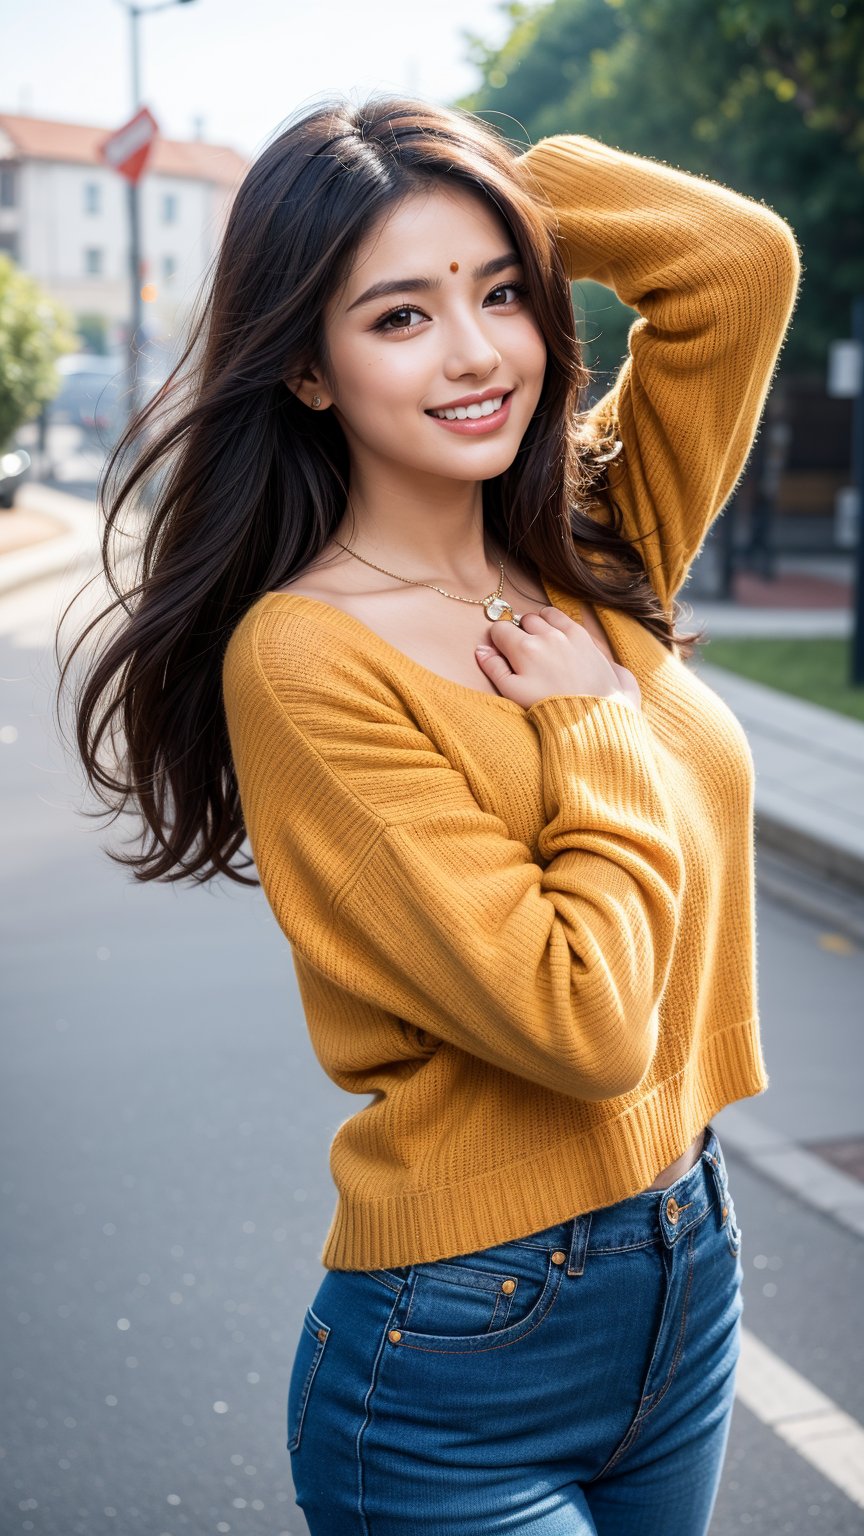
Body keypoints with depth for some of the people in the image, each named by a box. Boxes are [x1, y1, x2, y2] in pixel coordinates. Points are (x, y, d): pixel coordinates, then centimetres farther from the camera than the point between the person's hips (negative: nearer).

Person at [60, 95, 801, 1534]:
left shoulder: (587, 566, 2)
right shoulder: (305, 660, -20)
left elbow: (743, 257, -4)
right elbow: (582, 1023, -24)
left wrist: (498, 181, -3)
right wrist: (601, 724, -14)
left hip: (691, 1279, 7)